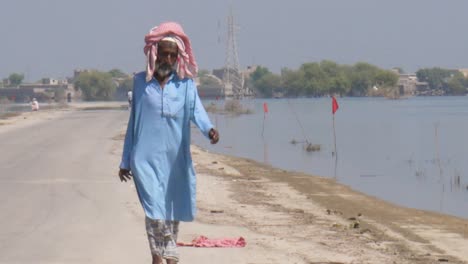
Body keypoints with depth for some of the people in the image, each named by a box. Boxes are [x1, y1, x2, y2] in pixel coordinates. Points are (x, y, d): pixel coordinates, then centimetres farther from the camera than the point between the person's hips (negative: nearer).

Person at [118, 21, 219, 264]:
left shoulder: (186, 84, 5)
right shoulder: (140, 82, 7)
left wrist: (208, 128, -34)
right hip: (146, 159, -2)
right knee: (155, 212, -14)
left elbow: (195, 109, -11)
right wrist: (125, 161, 14)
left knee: (172, 213, 12)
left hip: (176, 160, 2)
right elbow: (133, 123, 13)